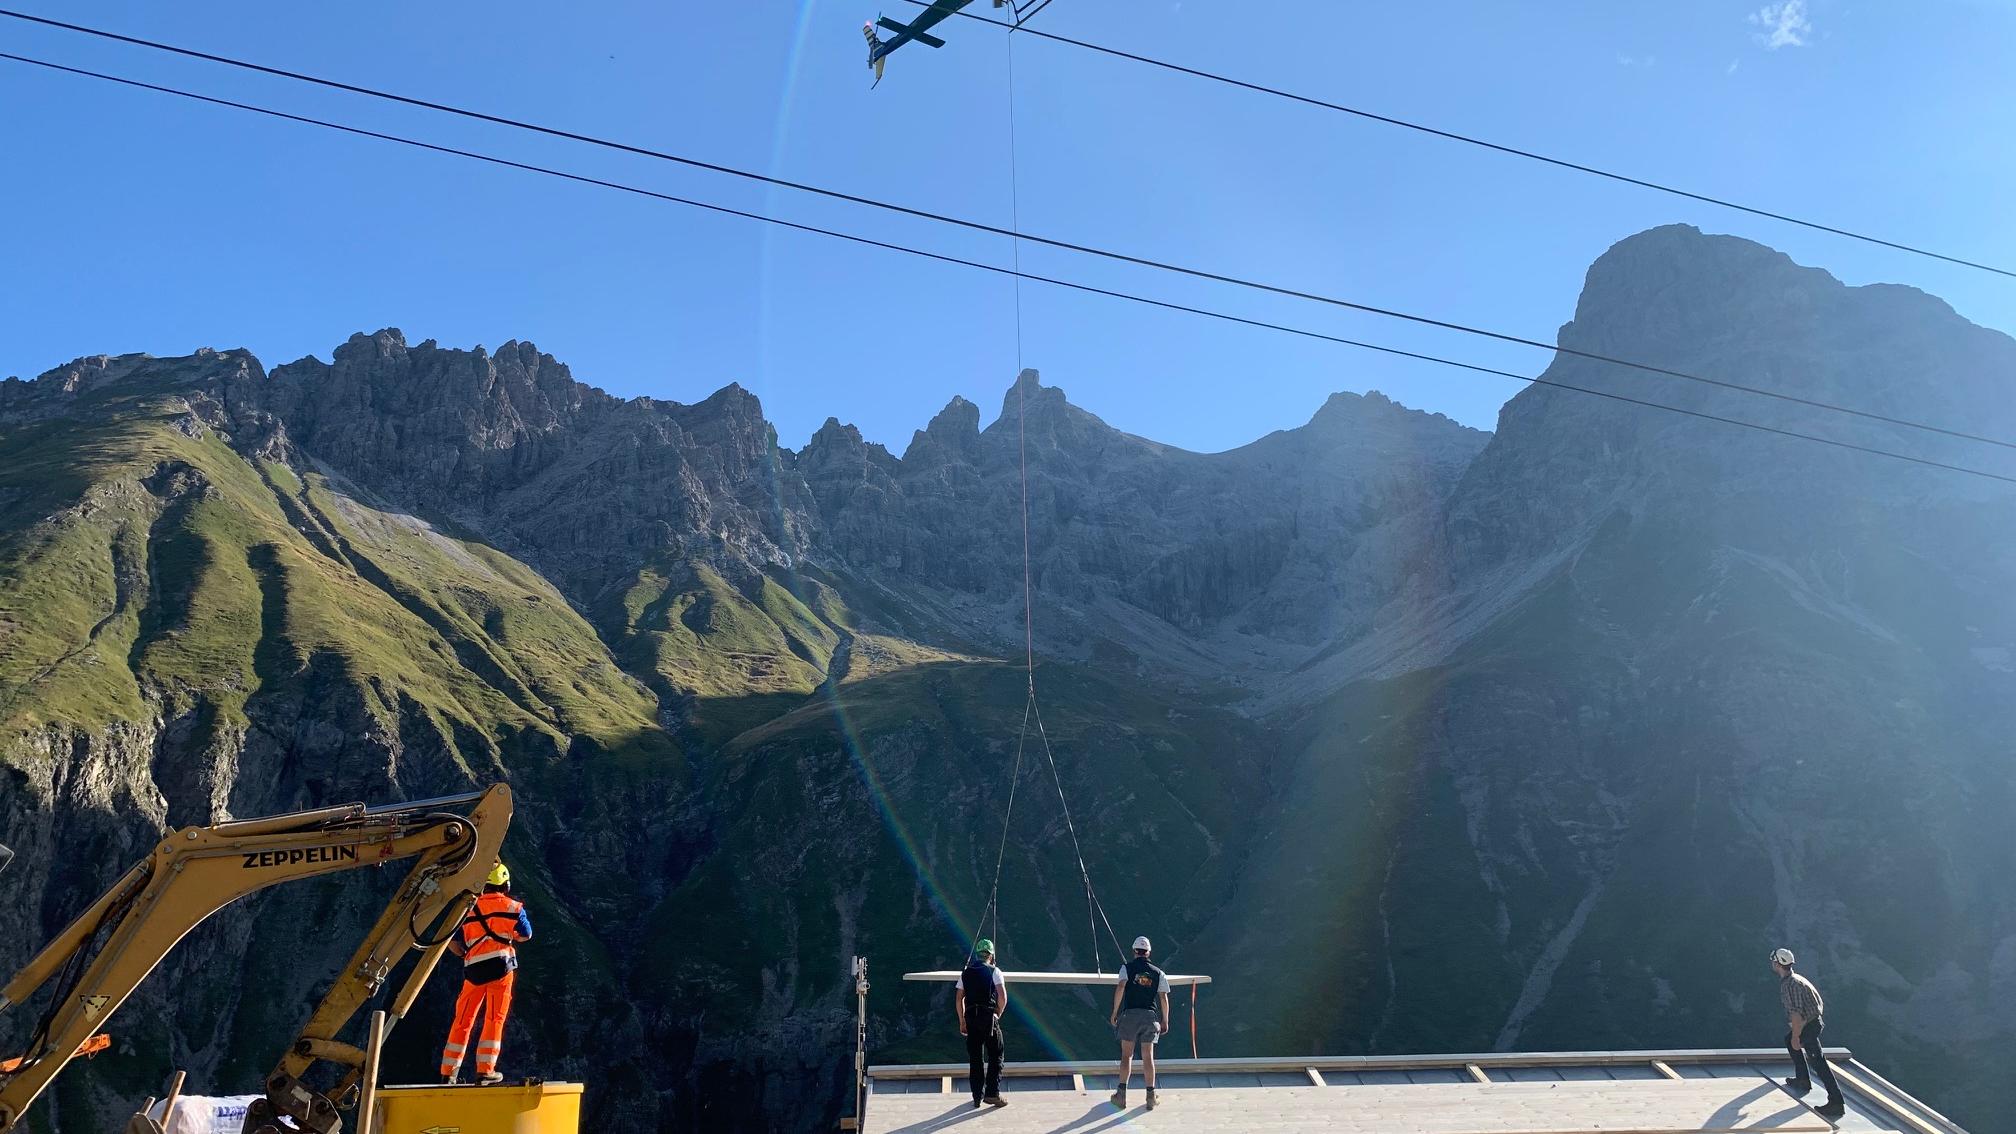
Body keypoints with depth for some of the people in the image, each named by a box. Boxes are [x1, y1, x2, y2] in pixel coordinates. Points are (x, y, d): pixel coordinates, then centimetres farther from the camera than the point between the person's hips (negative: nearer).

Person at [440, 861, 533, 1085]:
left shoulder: (469, 909, 11)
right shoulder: (513, 907, 3)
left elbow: (453, 943, 8)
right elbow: (526, 935, 13)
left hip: (473, 970, 3)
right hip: (501, 966, -3)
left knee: (463, 1021, 11)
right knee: (494, 1020, 4)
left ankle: (448, 1072, 14)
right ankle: (485, 1071, 1)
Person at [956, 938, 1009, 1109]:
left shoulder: (966, 973, 11)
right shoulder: (994, 972, -1)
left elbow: (959, 999, 9)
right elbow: (1003, 997, -12)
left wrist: (962, 1022, 15)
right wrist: (998, 1014, 3)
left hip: (971, 1018, 4)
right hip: (989, 1018, -4)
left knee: (974, 1058, 9)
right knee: (995, 1056, 6)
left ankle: (977, 1097, 12)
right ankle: (992, 1093, 0)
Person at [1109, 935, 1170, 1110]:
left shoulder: (1127, 968, 3)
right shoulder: (1158, 973, 10)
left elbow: (1120, 988, -11)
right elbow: (1164, 998, 5)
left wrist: (1115, 1011, -7)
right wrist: (1165, 1020, 12)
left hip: (1130, 1014, -2)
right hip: (1150, 1016, 2)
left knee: (1126, 1055, 4)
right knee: (1148, 1057, 8)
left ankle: (1122, 1094, 0)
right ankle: (1150, 1095, 7)